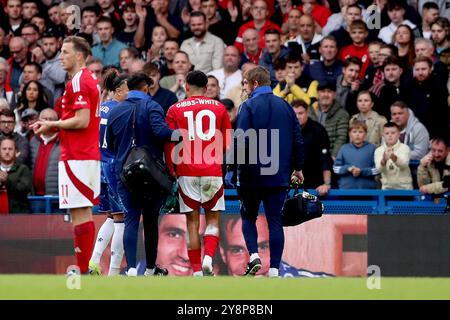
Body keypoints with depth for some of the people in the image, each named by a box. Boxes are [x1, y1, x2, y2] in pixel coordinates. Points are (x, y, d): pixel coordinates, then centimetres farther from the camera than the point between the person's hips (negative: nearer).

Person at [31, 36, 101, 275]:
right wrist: (53, 127, 14)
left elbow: (82, 121, -20)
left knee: (80, 212, -10)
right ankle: (87, 266, 12)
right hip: (89, 154, 10)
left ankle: (83, 269, -11)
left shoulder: (78, 82, -13)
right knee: (84, 212, 11)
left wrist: (52, 125, -7)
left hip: (76, 157, -10)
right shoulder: (89, 81, 18)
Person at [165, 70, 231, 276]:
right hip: (213, 172, 0)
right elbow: (228, 143, 10)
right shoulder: (219, 108, 6)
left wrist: (171, 170, 11)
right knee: (213, 219, 10)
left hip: (187, 172, 0)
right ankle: (208, 258, -12)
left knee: (192, 221, 5)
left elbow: (170, 144, 1)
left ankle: (196, 270, 3)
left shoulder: (175, 110, 4)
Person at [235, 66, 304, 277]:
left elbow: (241, 141, -16)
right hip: (279, 176, 3)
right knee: (275, 220, 5)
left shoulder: (248, 107, -8)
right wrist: (298, 167, 18)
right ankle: (274, 269, 0)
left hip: (252, 174, -3)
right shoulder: (285, 106, 7)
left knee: (248, 217, 14)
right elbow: (298, 139, 9)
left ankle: (253, 255, -6)